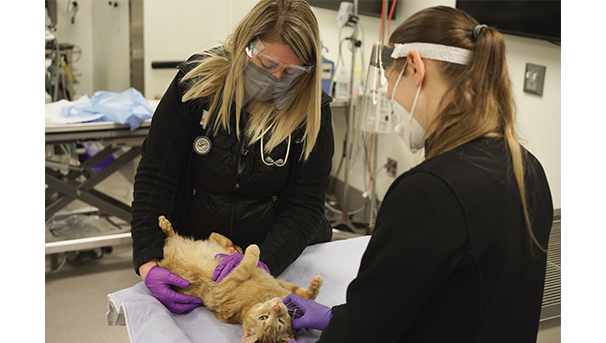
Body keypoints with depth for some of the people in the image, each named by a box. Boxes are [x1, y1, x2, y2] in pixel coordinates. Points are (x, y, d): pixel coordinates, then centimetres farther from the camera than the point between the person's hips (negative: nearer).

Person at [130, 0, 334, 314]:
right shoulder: (196, 82, -10)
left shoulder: (312, 111, -10)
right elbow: (154, 176, -10)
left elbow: (305, 204, -10)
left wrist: (264, 263, -27)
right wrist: (149, 264, -20)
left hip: (282, 256, 0)